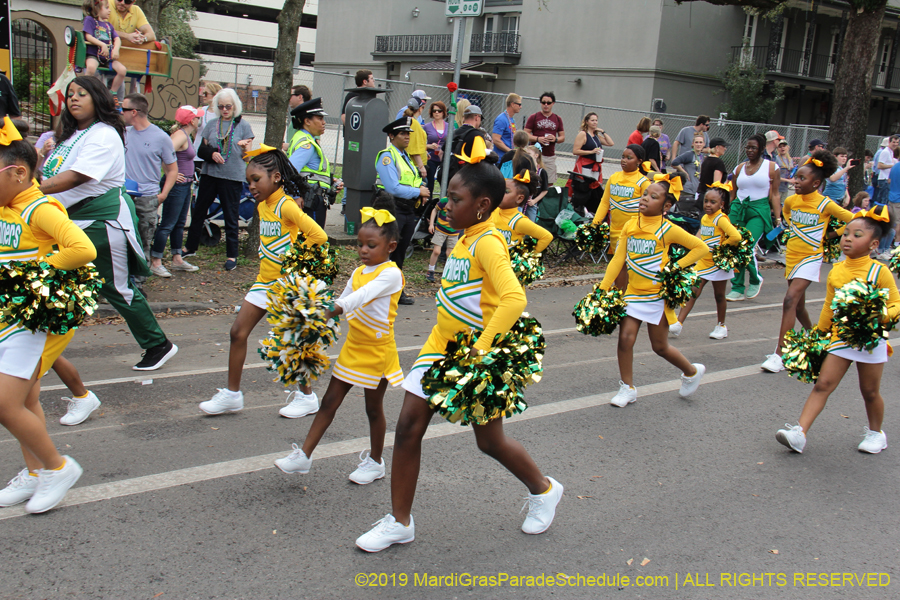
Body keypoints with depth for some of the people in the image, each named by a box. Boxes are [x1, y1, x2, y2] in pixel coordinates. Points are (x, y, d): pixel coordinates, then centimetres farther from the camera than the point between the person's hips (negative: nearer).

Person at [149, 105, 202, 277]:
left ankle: (177, 259, 24)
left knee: (179, 223, 16)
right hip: (177, 185, -10)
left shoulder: (186, 135, 12)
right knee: (168, 224, -5)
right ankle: (155, 262, 1)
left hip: (184, 185, 10)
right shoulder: (180, 135, -17)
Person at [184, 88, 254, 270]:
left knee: (231, 217, 0)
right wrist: (212, 153, -11)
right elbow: (201, 150, 10)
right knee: (198, 212, 12)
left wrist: (244, 148, -21)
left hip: (232, 177, -4)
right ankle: (190, 247, 28)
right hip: (209, 174, 4)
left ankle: (232, 255, 9)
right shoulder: (212, 125, 11)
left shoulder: (243, 126, 2)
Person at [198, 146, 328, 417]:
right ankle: (232, 394, 16)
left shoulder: (286, 205, -18)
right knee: (238, 332, 5)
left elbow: (319, 236, -26)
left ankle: (307, 397, 19)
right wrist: (266, 257, 10)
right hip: (264, 281, 8)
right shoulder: (262, 206, 8)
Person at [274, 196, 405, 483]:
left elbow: (361, 297, -31)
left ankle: (375, 462, 27)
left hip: (378, 350, -7)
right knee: (330, 401, 7)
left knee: (373, 407, 8)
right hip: (353, 346, 7)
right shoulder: (358, 273, 8)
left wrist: (328, 311, -42)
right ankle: (304, 456, 12)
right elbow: (342, 303, 10)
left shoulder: (390, 273, -17)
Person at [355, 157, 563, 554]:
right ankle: (400, 522, 15)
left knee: (490, 442, 10)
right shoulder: (464, 238, 6)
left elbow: (514, 299, -36)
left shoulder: (488, 243, -21)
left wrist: (479, 351, -37)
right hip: (440, 348, 8)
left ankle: (543, 490, 38)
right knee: (408, 427, 2)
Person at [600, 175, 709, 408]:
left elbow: (701, 248, -7)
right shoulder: (630, 226, 1)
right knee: (625, 338, -5)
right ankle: (627, 388, 12)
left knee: (660, 346, 7)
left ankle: (692, 372, 34)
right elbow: (618, 259, 3)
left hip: (658, 295, -4)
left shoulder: (668, 229, -12)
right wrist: (604, 288, 0)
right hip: (633, 293, 4)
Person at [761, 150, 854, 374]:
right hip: (791, 254, 7)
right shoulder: (791, 200, 1)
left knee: (790, 299, -20)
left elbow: (853, 220, -9)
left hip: (810, 257, -6)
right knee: (798, 304, 18)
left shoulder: (825, 204, -14)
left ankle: (779, 355, -23)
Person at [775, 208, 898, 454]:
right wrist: (818, 333, 20)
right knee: (823, 384, -5)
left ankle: (875, 432, 35)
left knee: (870, 391, 11)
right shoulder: (836, 271, 3)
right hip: (841, 337, 3)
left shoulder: (879, 272, -11)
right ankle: (800, 432, -11)